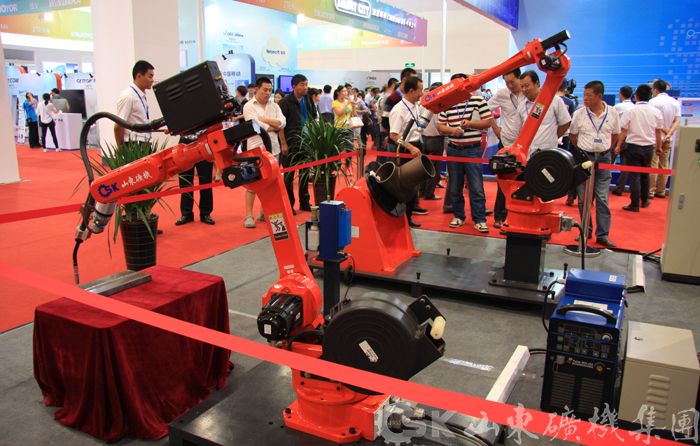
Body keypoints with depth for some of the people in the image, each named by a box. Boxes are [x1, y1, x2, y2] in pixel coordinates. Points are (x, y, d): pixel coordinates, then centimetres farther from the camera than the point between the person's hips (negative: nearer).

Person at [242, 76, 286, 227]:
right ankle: (249, 216, 0)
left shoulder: (274, 106, 13)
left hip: (273, 148, 5)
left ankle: (264, 213, 21)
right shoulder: (249, 106, -1)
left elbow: (282, 122, -2)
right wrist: (275, 127, -2)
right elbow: (257, 127, -14)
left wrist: (265, 120, -12)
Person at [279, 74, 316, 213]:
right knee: (289, 174, 3)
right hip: (291, 143, -5)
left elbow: (314, 119, 18)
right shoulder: (286, 102, -8)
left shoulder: (308, 101, 9)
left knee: (305, 172, 11)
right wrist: (283, 144, -15)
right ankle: (288, 204, 13)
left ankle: (304, 202, 22)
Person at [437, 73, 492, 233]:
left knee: (476, 187, -3)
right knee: (454, 187, 11)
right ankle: (458, 216, 25)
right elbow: (440, 126, 7)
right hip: (453, 149, 3)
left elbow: (488, 122, -2)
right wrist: (451, 130, -13)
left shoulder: (478, 100, -1)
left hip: (473, 149, -3)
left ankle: (479, 219, 5)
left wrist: (470, 124, -16)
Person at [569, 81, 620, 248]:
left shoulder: (613, 113, -1)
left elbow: (615, 135, 12)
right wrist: (583, 153, 10)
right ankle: (586, 231, 18)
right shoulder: (579, 114, -4)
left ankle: (603, 235, 6)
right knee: (583, 198, 5)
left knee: (602, 199, 0)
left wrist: (604, 151, 9)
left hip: (603, 158, 0)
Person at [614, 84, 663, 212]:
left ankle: (635, 204, -1)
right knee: (645, 174, 19)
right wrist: (659, 147, 17)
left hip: (633, 146, -3)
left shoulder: (631, 111, -9)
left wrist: (618, 145, 1)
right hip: (649, 147, 3)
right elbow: (659, 132, 6)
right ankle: (644, 200, 31)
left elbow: (623, 131, -8)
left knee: (634, 175, 0)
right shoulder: (656, 112, 0)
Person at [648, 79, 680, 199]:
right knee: (664, 165, 11)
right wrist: (669, 133, -11)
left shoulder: (653, 101, -10)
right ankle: (661, 191, 16)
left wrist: (665, 130, -5)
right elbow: (677, 120, -1)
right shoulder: (675, 102, 8)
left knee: (653, 165, -4)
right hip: (668, 139, 6)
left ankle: (650, 191, -4)